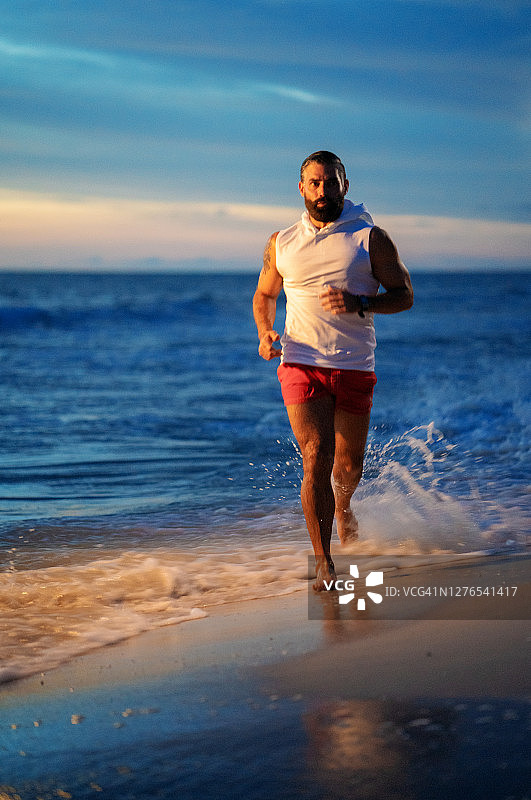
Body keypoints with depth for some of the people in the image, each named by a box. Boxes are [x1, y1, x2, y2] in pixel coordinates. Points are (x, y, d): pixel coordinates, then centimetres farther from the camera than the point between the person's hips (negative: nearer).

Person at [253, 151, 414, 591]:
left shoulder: (370, 238, 1)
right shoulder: (281, 243, 8)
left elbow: (404, 294, 2)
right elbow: (264, 295, 22)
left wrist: (360, 303, -16)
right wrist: (265, 333, 1)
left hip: (355, 367, 0)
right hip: (300, 362, 0)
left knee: (348, 466, 11)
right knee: (316, 457, -15)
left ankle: (342, 507, 48)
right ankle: (324, 564, -10)